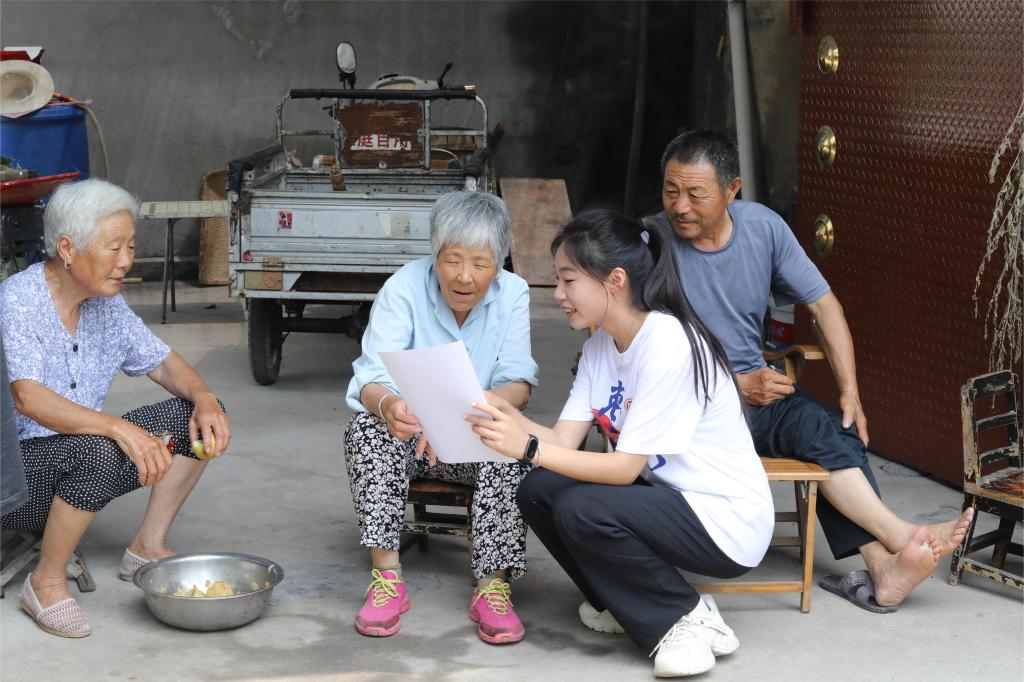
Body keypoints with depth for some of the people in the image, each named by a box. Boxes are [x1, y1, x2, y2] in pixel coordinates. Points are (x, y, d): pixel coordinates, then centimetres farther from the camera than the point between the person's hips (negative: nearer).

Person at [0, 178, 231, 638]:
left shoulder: (106, 302, 4)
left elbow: (162, 362, 13)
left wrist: (204, 399, -10)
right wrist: (120, 428, -43)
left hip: (79, 459, 8)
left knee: (197, 417, -2)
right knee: (95, 451, -38)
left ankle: (148, 548, 6)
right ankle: (46, 583, -17)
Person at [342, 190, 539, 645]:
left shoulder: (512, 294, -10)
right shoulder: (404, 288, -15)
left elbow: (518, 386, -16)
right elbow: (370, 380, -22)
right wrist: (388, 405, -48)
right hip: (406, 437, 0)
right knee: (369, 426, -31)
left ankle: (493, 585, -28)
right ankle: (386, 577, -28)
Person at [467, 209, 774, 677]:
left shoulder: (668, 345, -24)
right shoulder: (601, 344, 3)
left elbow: (625, 468, -25)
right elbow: (564, 440, -4)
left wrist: (529, 447, -31)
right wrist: (509, 418, -22)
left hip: (726, 522, -8)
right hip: (666, 496, 8)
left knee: (582, 511, -28)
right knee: (538, 491, -7)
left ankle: (688, 618, -6)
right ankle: (627, 605, 10)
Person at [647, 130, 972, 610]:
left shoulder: (763, 227, 1)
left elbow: (823, 304, 7)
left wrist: (850, 393, -1)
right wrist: (736, 384, -16)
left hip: (752, 387, 5)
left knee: (832, 429, -23)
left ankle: (882, 565, -28)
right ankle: (901, 537, -27)